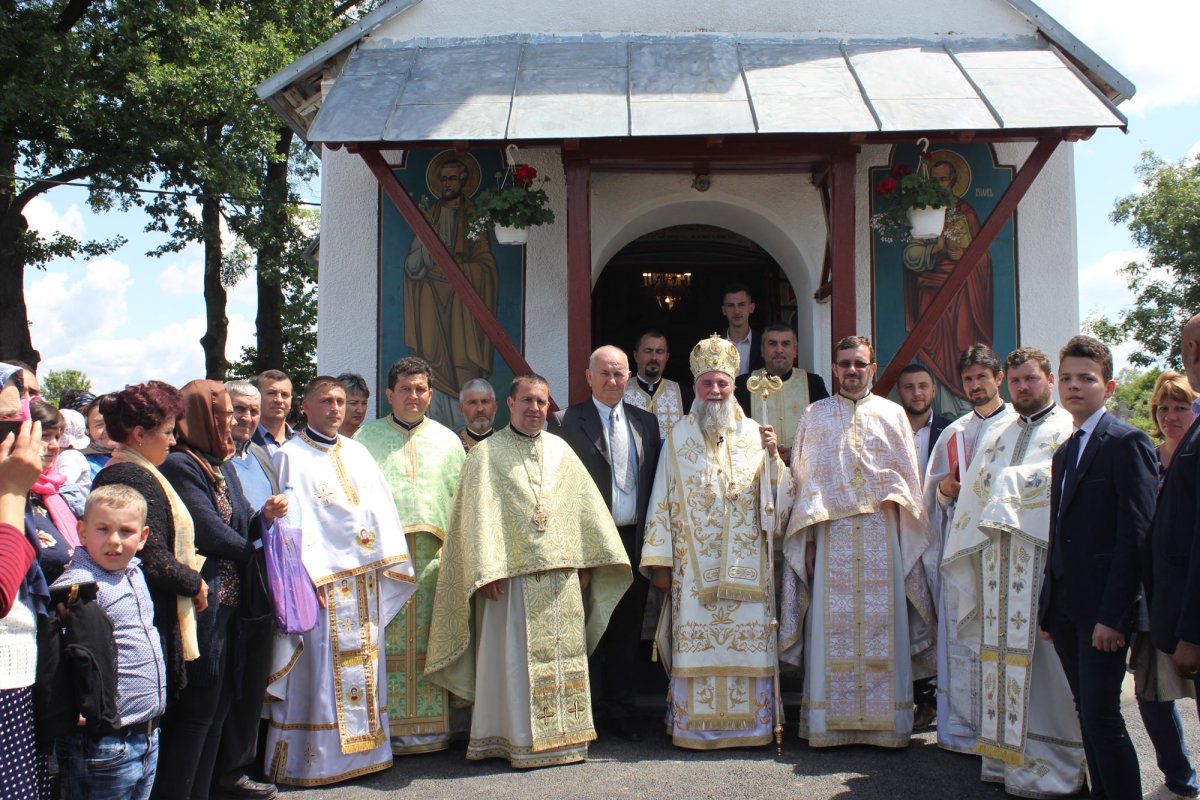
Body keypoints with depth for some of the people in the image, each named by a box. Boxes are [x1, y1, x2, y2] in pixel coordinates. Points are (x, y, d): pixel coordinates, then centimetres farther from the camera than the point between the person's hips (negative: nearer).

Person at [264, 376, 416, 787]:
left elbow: (381, 507, 13)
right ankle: (316, 756, 8)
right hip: (322, 577, -6)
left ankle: (365, 746, 22)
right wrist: (302, 579, -17)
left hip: (365, 576, 6)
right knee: (323, 666, -2)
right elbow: (290, 521, -9)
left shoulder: (357, 453, 15)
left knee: (363, 664, 11)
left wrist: (392, 563, 4)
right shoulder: (291, 456, -2)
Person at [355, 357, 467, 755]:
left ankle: (431, 726, 10)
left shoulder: (447, 441, 15)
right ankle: (387, 726, 4)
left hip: (433, 555, 2)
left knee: (429, 642, 3)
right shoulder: (367, 438, 9)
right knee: (386, 642, -3)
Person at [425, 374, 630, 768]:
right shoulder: (486, 454, 0)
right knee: (514, 659, 0)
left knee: (563, 656, 8)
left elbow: (585, 506, 12)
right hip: (510, 575, -4)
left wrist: (585, 563, 6)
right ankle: (518, 739, 10)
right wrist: (485, 572, -14)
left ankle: (564, 734, 19)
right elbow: (477, 516, -6)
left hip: (561, 575, 4)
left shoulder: (560, 450, 12)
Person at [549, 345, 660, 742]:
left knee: (628, 630, 11)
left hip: (635, 542, 4)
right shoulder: (566, 423, -2)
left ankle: (622, 711, 23)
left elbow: (655, 483, 11)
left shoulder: (646, 422, 12)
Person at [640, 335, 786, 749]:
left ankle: (749, 722, 12)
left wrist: (772, 456, -12)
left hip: (745, 564, 1)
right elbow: (663, 500, 3)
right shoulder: (679, 437, 7)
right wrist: (660, 561, -2)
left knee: (747, 642, 1)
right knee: (696, 646, -1)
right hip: (694, 564, -1)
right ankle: (695, 726, 8)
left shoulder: (753, 434, 9)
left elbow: (777, 496, 6)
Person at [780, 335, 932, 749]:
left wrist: (905, 536, 1)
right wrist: (808, 536, -2)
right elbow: (804, 479, 6)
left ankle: (887, 721, 9)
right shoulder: (815, 416, 10)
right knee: (832, 627, 0)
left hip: (882, 534, 1)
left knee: (882, 625, 1)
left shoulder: (892, 414, 11)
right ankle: (828, 722, 7)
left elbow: (909, 479, 10)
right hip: (831, 534, 0)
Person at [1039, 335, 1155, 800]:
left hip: (1103, 609, -8)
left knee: (1101, 716, -8)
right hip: (1066, 609, 8)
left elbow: (1135, 535, -15)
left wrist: (1113, 615, -19)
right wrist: (1049, 605, 12)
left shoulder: (1126, 443, -9)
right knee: (1087, 714, 12)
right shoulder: (1064, 453, 17)